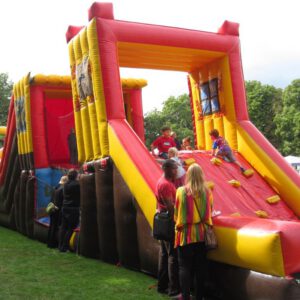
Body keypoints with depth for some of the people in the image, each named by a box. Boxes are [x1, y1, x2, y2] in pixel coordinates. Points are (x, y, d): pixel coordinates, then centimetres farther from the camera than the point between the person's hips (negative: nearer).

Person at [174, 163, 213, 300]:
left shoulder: (181, 191, -9)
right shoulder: (207, 192, -2)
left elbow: (176, 213, -2)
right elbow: (210, 211, 10)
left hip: (186, 234, -3)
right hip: (202, 233, 3)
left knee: (184, 266, 4)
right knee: (200, 266, 12)